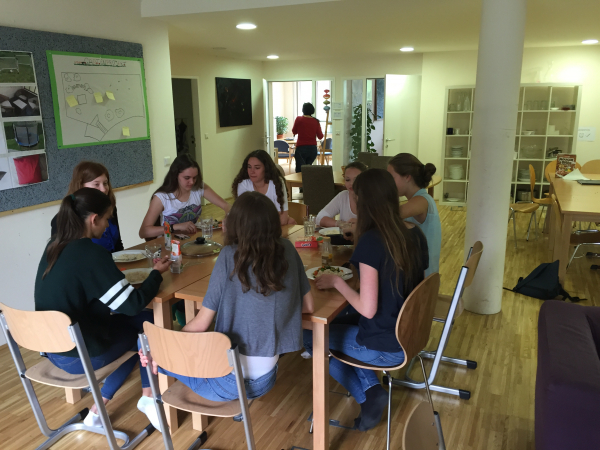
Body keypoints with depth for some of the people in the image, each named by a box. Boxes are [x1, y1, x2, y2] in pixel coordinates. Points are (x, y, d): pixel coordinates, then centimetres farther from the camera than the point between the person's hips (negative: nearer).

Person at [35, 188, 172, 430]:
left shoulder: (54, 246, 2)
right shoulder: (91, 253, -23)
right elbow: (133, 304, -19)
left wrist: (115, 274, 10)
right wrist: (156, 273, -5)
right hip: (78, 355, -8)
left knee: (133, 323, 20)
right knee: (150, 324, 10)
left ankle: (97, 412, 21)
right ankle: (148, 398, 24)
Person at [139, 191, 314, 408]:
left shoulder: (230, 256, -16)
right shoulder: (287, 250, -6)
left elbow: (201, 323, -12)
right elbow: (308, 306, 4)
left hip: (228, 382, -4)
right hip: (264, 380, 4)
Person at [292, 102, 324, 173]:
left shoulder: (299, 119, -6)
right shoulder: (316, 121, -2)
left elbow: (294, 131, 8)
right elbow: (320, 136, 2)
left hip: (301, 148, -3)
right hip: (313, 148, 3)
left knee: (300, 170, -3)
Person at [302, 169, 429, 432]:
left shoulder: (370, 241, -26)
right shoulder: (415, 234, -3)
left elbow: (368, 309, -26)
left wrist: (337, 281, -11)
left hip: (386, 347, -7)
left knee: (311, 336, 16)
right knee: (337, 323, 27)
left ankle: (368, 395, 13)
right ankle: (371, 388, 16)